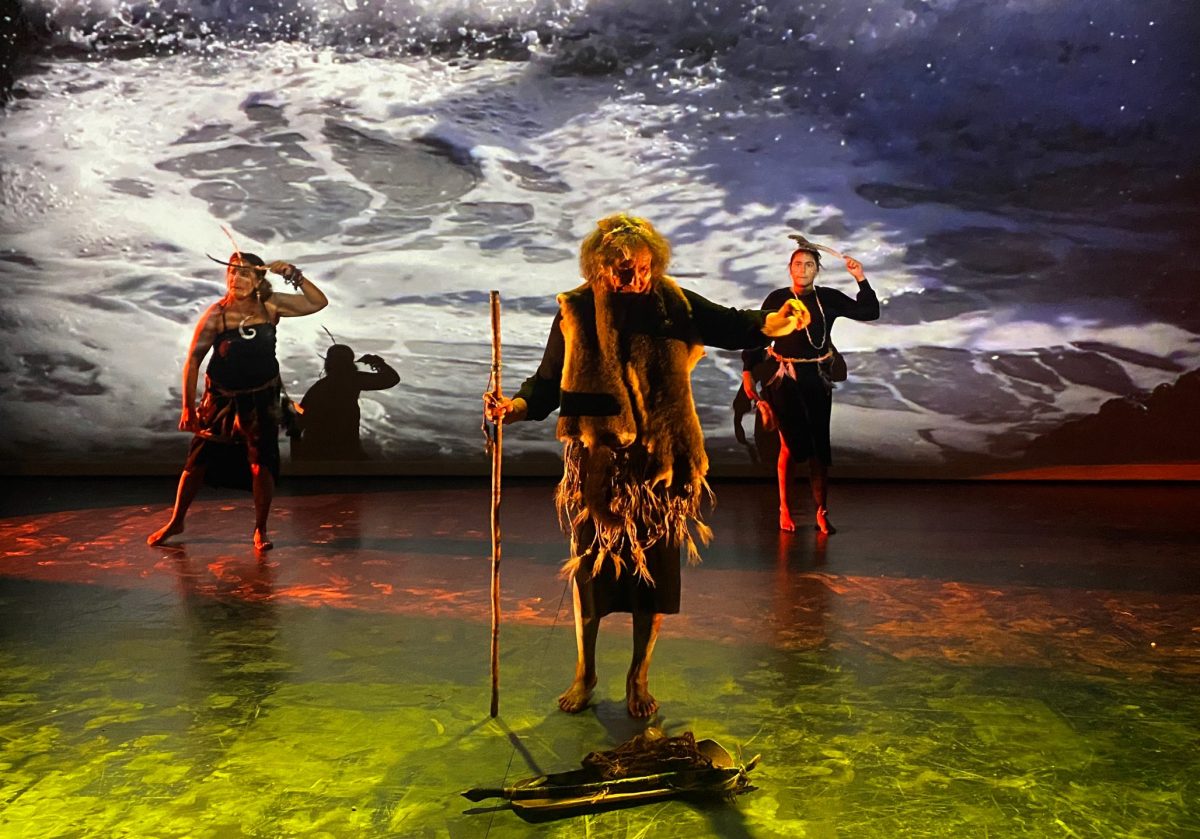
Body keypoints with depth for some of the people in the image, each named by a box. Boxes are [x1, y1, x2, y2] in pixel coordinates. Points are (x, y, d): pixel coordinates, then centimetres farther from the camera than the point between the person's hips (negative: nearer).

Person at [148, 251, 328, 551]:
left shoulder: (270, 307, -9)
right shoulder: (216, 315, -15)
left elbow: (319, 303, -6)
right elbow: (193, 361, -11)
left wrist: (294, 275, -19)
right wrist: (188, 407, -12)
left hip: (261, 400, 1)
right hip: (222, 399, -1)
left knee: (262, 464, -2)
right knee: (198, 460, 7)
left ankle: (260, 530, 15)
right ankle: (176, 522, 27)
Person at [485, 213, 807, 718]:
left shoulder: (674, 304, -2)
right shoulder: (575, 312, -3)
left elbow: (732, 327, -3)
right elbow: (547, 382, -1)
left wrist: (775, 321, -24)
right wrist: (515, 406, -20)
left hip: (661, 464, 1)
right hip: (597, 465, 0)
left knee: (655, 571, 8)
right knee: (589, 566, 9)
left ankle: (639, 677, 28)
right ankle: (584, 672, 31)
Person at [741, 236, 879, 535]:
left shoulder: (829, 298, 4)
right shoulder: (777, 299, -2)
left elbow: (869, 312, 5)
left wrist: (861, 279, -4)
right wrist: (747, 372, -3)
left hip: (817, 379, 2)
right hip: (784, 379, -2)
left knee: (819, 444, 3)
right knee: (791, 443, -4)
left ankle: (822, 513, 11)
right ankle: (784, 508, 10)